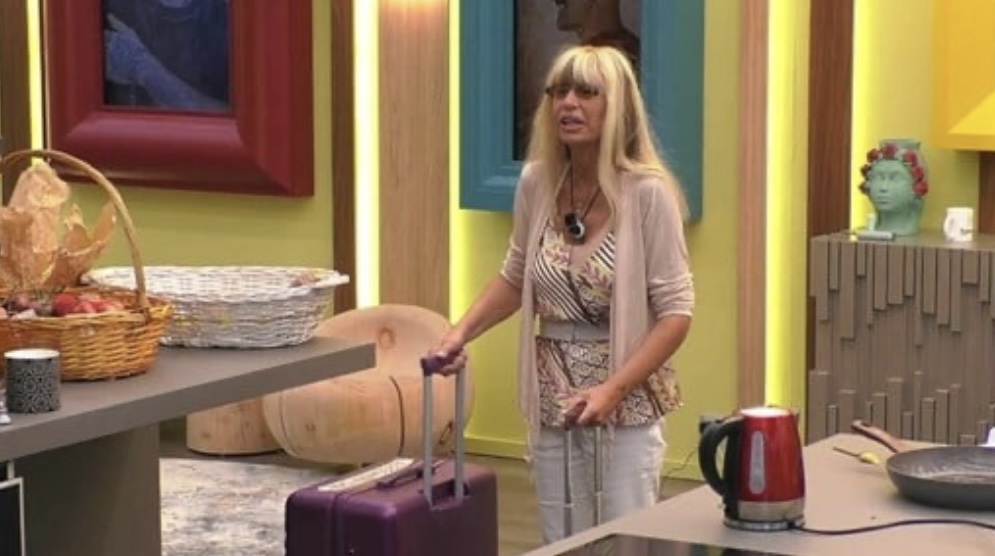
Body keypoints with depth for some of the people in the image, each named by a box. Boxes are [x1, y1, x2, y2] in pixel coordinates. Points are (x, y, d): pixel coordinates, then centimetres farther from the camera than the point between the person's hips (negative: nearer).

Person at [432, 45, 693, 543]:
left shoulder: (647, 191, -15)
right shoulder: (536, 182, 0)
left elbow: (675, 312, -14)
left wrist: (612, 389, -23)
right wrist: (462, 331, 1)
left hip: (627, 400, -5)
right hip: (552, 399, 5)